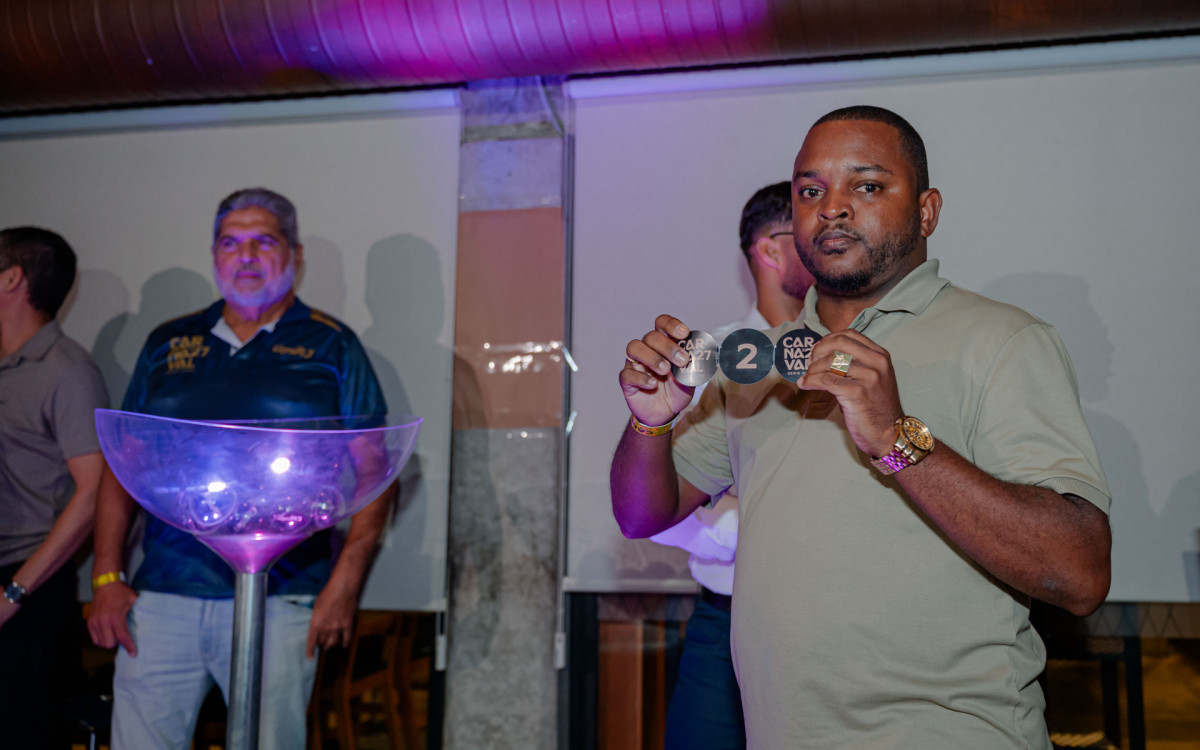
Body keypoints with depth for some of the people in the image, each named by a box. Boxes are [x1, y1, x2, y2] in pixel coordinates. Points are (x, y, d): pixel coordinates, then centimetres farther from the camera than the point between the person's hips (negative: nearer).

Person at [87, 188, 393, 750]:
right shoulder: (168, 344, 14)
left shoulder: (331, 347, 5)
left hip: (281, 602, -2)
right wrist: (107, 578, 5)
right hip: (162, 597, 3)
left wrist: (345, 582, -8)